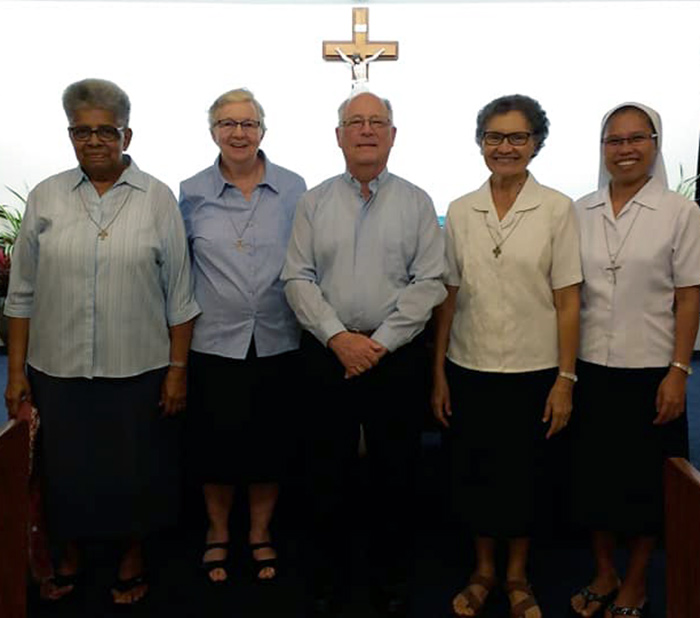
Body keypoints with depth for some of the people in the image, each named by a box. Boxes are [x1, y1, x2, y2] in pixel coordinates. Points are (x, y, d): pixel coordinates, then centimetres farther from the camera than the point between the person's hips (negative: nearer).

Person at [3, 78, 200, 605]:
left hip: (137, 370, -1)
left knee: (134, 470, 12)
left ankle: (132, 560, 38)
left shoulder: (158, 198, -3)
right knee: (63, 472, 15)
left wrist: (178, 369, -4)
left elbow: (179, 297, -2)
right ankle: (68, 559, 42)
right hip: (58, 369, 2)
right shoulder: (45, 198, 2)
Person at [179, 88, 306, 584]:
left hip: (277, 341, 0)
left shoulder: (293, 188, 0)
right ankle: (218, 533, 34)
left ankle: (261, 533, 33)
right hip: (215, 341, 0)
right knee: (217, 440, 10)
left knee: (269, 442, 11)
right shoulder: (193, 192, 1)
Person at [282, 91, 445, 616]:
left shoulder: (416, 202, 4)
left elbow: (429, 282, -4)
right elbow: (299, 279, 0)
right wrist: (338, 337, -12)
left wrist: (381, 342, -12)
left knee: (395, 472, 8)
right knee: (328, 470, 10)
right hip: (328, 352, 1)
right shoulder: (314, 202, 7)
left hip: (396, 353, 0)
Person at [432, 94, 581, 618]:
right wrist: (438, 372, 2)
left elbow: (568, 301, -4)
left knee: (524, 476, 12)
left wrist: (566, 379, -7)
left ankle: (518, 576, 34)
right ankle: (484, 571, 35)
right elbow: (449, 297, 4)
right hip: (469, 370, 2)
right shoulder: (460, 211, 2)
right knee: (474, 475, 12)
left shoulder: (557, 209, -4)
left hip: (533, 372, -2)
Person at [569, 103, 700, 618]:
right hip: (591, 368, 3)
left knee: (645, 482, 10)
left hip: (649, 371, -3)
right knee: (594, 476, 12)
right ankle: (604, 575, 33)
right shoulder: (581, 212, 4)